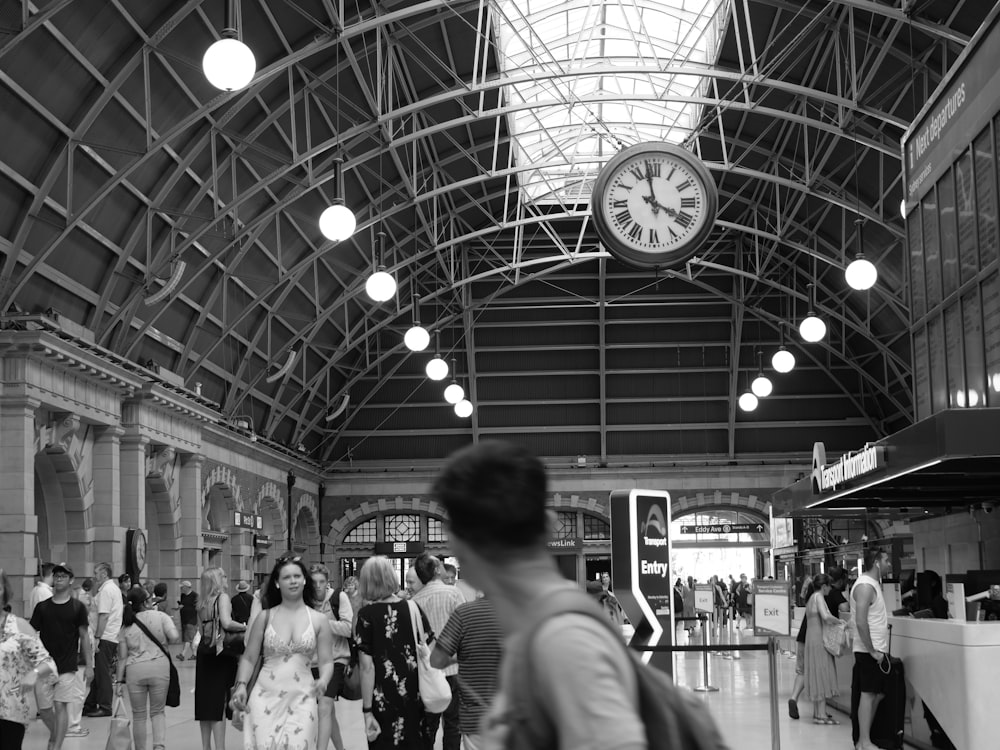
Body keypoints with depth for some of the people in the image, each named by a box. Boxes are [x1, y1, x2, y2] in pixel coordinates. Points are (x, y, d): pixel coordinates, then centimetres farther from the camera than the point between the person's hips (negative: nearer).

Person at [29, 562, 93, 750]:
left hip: (67, 667, -2)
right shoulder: (42, 606, 4)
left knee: (60, 706, -9)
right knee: (43, 709, 9)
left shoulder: (77, 607, 0)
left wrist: (89, 665, -1)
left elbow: (84, 637, 3)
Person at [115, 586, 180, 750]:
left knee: (139, 715, 14)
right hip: (159, 667, -1)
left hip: (135, 670, 1)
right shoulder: (160, 617, -1)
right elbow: (175, 638, -13)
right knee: (158, 712, 13)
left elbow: (122, 656, 6)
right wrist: (163, 641, 9)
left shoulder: (127, 625, 8)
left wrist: (119, 680, 10)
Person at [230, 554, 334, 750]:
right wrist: (241, 684, -8)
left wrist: (323, 681, -16)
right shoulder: (265, 617, 4)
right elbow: (248, 658, 8)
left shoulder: (319, 621, 4)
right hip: (266, 696, 0)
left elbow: (326, 662, 4)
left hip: (301, 699, 0)